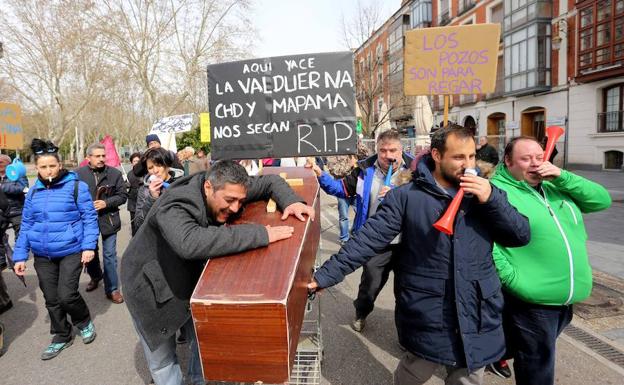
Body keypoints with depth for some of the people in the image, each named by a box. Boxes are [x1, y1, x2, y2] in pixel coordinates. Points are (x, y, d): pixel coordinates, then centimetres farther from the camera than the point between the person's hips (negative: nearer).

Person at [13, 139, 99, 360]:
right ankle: (62, 337, 32)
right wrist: (20, 256, 8)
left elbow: (89, 217, -7)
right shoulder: (33, 192, 6)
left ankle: (84, 322, 23)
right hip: (42, 256, 5)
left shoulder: (76, 186, -7)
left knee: (66, 295, -8)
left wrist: (89, 245, -15)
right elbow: (26, 225, 11)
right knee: (51, 299, 13)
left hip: (71, 251, -5)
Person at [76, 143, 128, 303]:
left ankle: (112, 289, 13)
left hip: (108, 220, -1)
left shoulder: (115, 173, -4)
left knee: (110, 255, 3)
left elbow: (122, 195, -3)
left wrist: (106, 203, -16)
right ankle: (95, 277, 46)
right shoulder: (78, 174, -4)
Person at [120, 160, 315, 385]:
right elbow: (191, 242, -58)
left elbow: (269, 181, -6)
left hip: (190, 278, 6)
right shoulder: (173, 208, -38)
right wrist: (259, 234, -54)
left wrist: (290, 201, -27)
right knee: (162, 360, 11)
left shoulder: (226, 191, -18)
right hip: (150, 286, -5)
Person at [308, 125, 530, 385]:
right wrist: (327, 274, -16)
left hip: (477, 318, 4)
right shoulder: (407, 196, -8)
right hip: (426, 317, -3)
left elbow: (522, 235, 2)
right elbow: (370, 238, -11)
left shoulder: (484, 192, 4)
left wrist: (492, 199, -14)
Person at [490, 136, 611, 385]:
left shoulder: (555, 187, 10)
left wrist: (562, 176, -8)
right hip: (531, 302, -7)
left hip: (567, 298, 7)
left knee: (542, 360, 26)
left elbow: (602, 200, 3)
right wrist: (512, 279, -24)